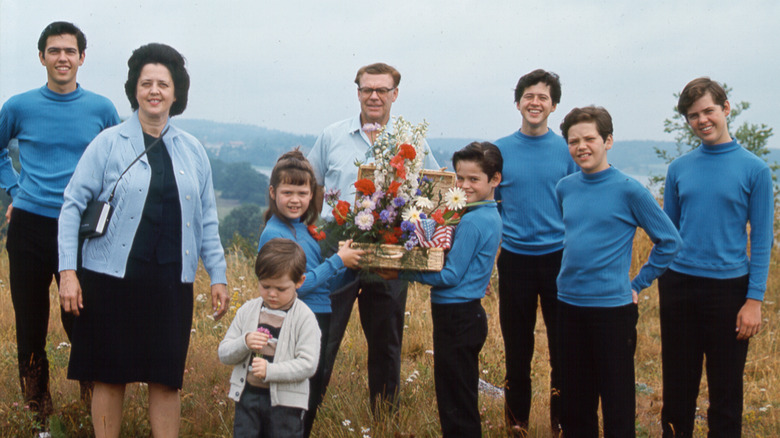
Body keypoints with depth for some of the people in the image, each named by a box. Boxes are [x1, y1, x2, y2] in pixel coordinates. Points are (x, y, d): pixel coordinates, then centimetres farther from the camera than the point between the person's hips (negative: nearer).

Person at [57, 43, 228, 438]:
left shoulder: (192, 151, 10)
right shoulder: (108, 143, 0)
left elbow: (207, 220, 13)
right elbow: (73, 206, -1)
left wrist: (218, 275, 10)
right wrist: (68, 270, -9)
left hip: (171, 283, 3)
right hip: (113, 277, -2)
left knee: (167, 378, 6)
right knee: (111, 376, 5)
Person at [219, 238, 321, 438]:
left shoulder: (304, 317, -7)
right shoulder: (247, 310, 4)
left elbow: (308, 364, -14)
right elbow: (224, 354, 4)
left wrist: (270, 370, -24)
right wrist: (244, 343, -16)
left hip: (285, 401, -3)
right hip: (247, 396, 3)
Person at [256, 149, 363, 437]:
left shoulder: (305, 228, 11)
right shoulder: (274, 234, -14)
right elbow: (295, 286, -19)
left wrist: (349, 262, 3)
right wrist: (338, 261, -15)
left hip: (320, 320, 8)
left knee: (317, 391, 15)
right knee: (304, 399, -2)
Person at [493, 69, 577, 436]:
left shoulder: (567, 150, 0)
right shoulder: (499, 150, 2)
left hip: (559, 257, -1)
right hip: (514, 259, 1)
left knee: (563, 348, 4)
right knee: (517, 347, 10)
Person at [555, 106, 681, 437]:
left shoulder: (628, 190, -9)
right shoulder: (564, 188, 6)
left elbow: (669, 241, -3)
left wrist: (637, 284, -4)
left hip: (613, 307, -5)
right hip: (569, 306, 5)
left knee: (617, 406, 3)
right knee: (574, 404, 14)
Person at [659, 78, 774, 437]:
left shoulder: (754, 169, -4)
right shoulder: (679, 168, 4)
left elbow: (762, 239, -5)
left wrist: (754, 299, -10)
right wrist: (663, 279, 6)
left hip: (728, 286, -3)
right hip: (678, 285, 3)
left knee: (725, 388, 7)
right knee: (677, 385, 12)